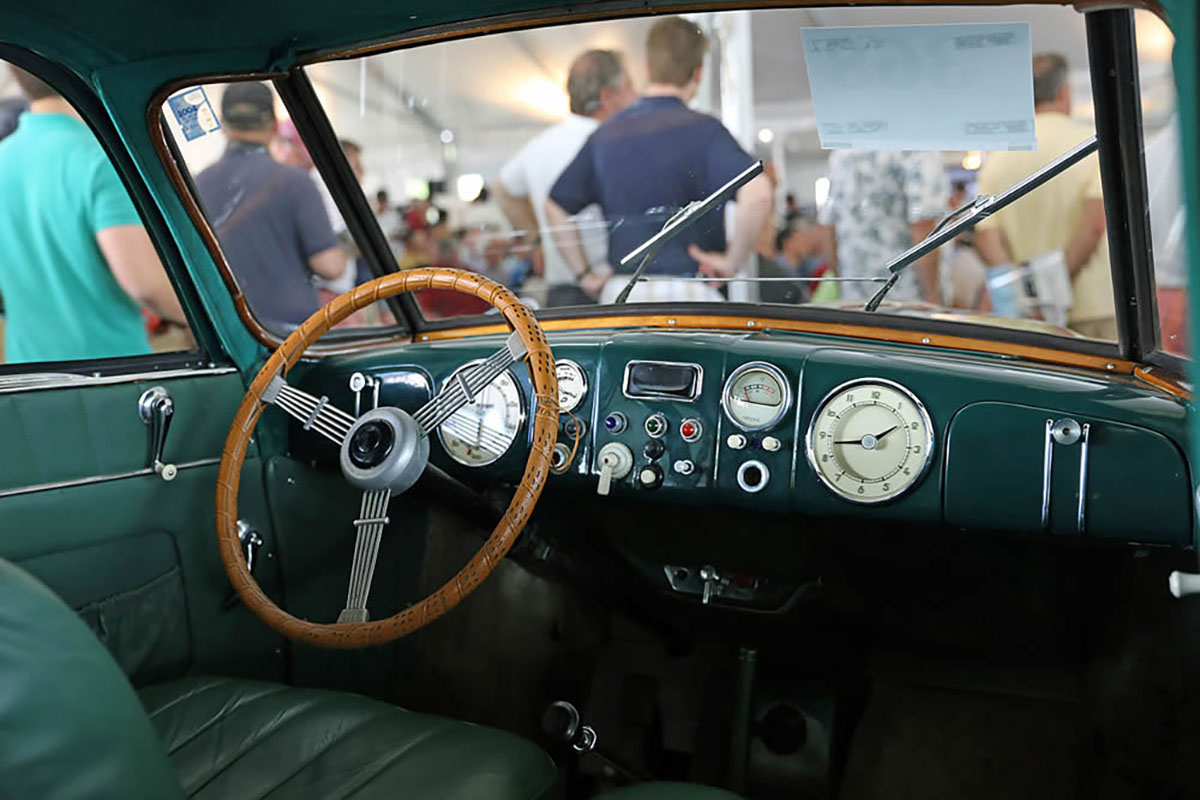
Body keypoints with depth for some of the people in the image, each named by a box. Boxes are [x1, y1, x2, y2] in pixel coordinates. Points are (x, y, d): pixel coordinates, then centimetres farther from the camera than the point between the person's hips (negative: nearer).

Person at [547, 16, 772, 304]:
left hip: (619, 292, 6)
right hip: (685, 291, -5)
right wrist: (733, 260, -11)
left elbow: (555, 207, 17)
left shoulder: (606, 133, 10)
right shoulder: (701, 129, -8)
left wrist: (585, 275, 18)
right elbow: (758, 194, -23)